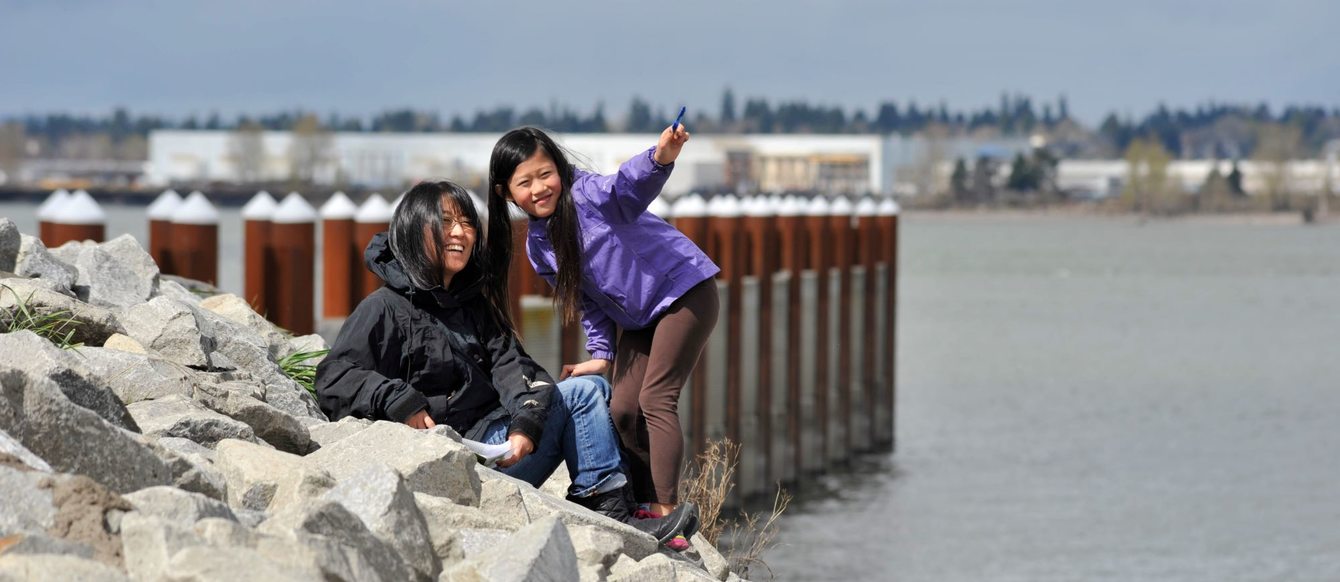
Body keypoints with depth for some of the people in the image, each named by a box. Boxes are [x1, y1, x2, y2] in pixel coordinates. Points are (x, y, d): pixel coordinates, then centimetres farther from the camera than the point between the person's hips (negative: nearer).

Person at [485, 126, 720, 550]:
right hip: (637, 319, 8)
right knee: (623, 411, 5)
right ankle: (644, 511, 15)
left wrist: (660, 158, -64)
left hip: (683, 290, -8)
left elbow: (629, 185, -43)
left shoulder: (587, 193, -20)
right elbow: (585, 300, 11)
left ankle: (666, 513, -17)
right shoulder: (538, 247, 1)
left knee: (655, 399, -16)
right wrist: (600, 354, 2)